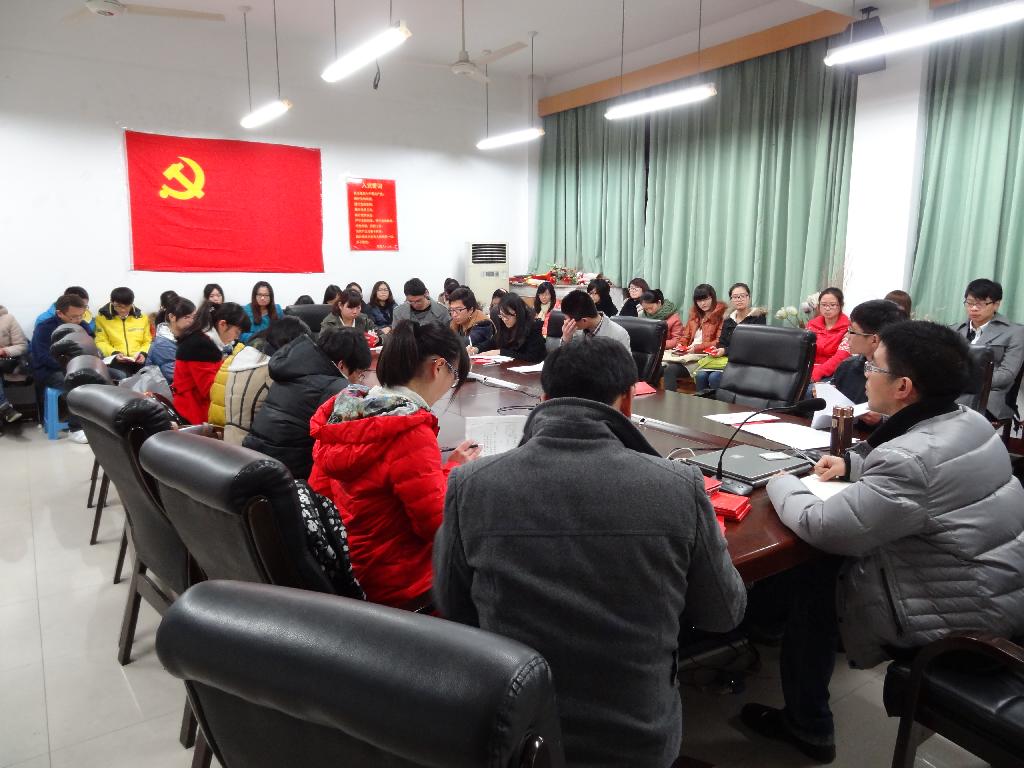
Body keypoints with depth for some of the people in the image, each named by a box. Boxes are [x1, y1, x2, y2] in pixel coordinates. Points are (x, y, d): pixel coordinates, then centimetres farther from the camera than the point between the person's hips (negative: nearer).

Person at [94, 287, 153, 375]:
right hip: (116, 360, -2)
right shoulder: (102, 317, 11)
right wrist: (114, 353, -9)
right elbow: (101, 342, 10)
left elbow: (148, 341, 19)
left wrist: (143, 353, -2)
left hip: (139, 360, 2)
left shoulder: (142, 317, 16)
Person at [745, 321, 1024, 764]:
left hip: (965, 614, -9)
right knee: (826, 563, 16)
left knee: (807, 582, 6)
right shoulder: (970, 421, 0)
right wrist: (852, 463, 9)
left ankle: (807, 727, 23)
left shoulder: (910, 461, -31)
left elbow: (822, 528, -26)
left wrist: (781, 485, -8)